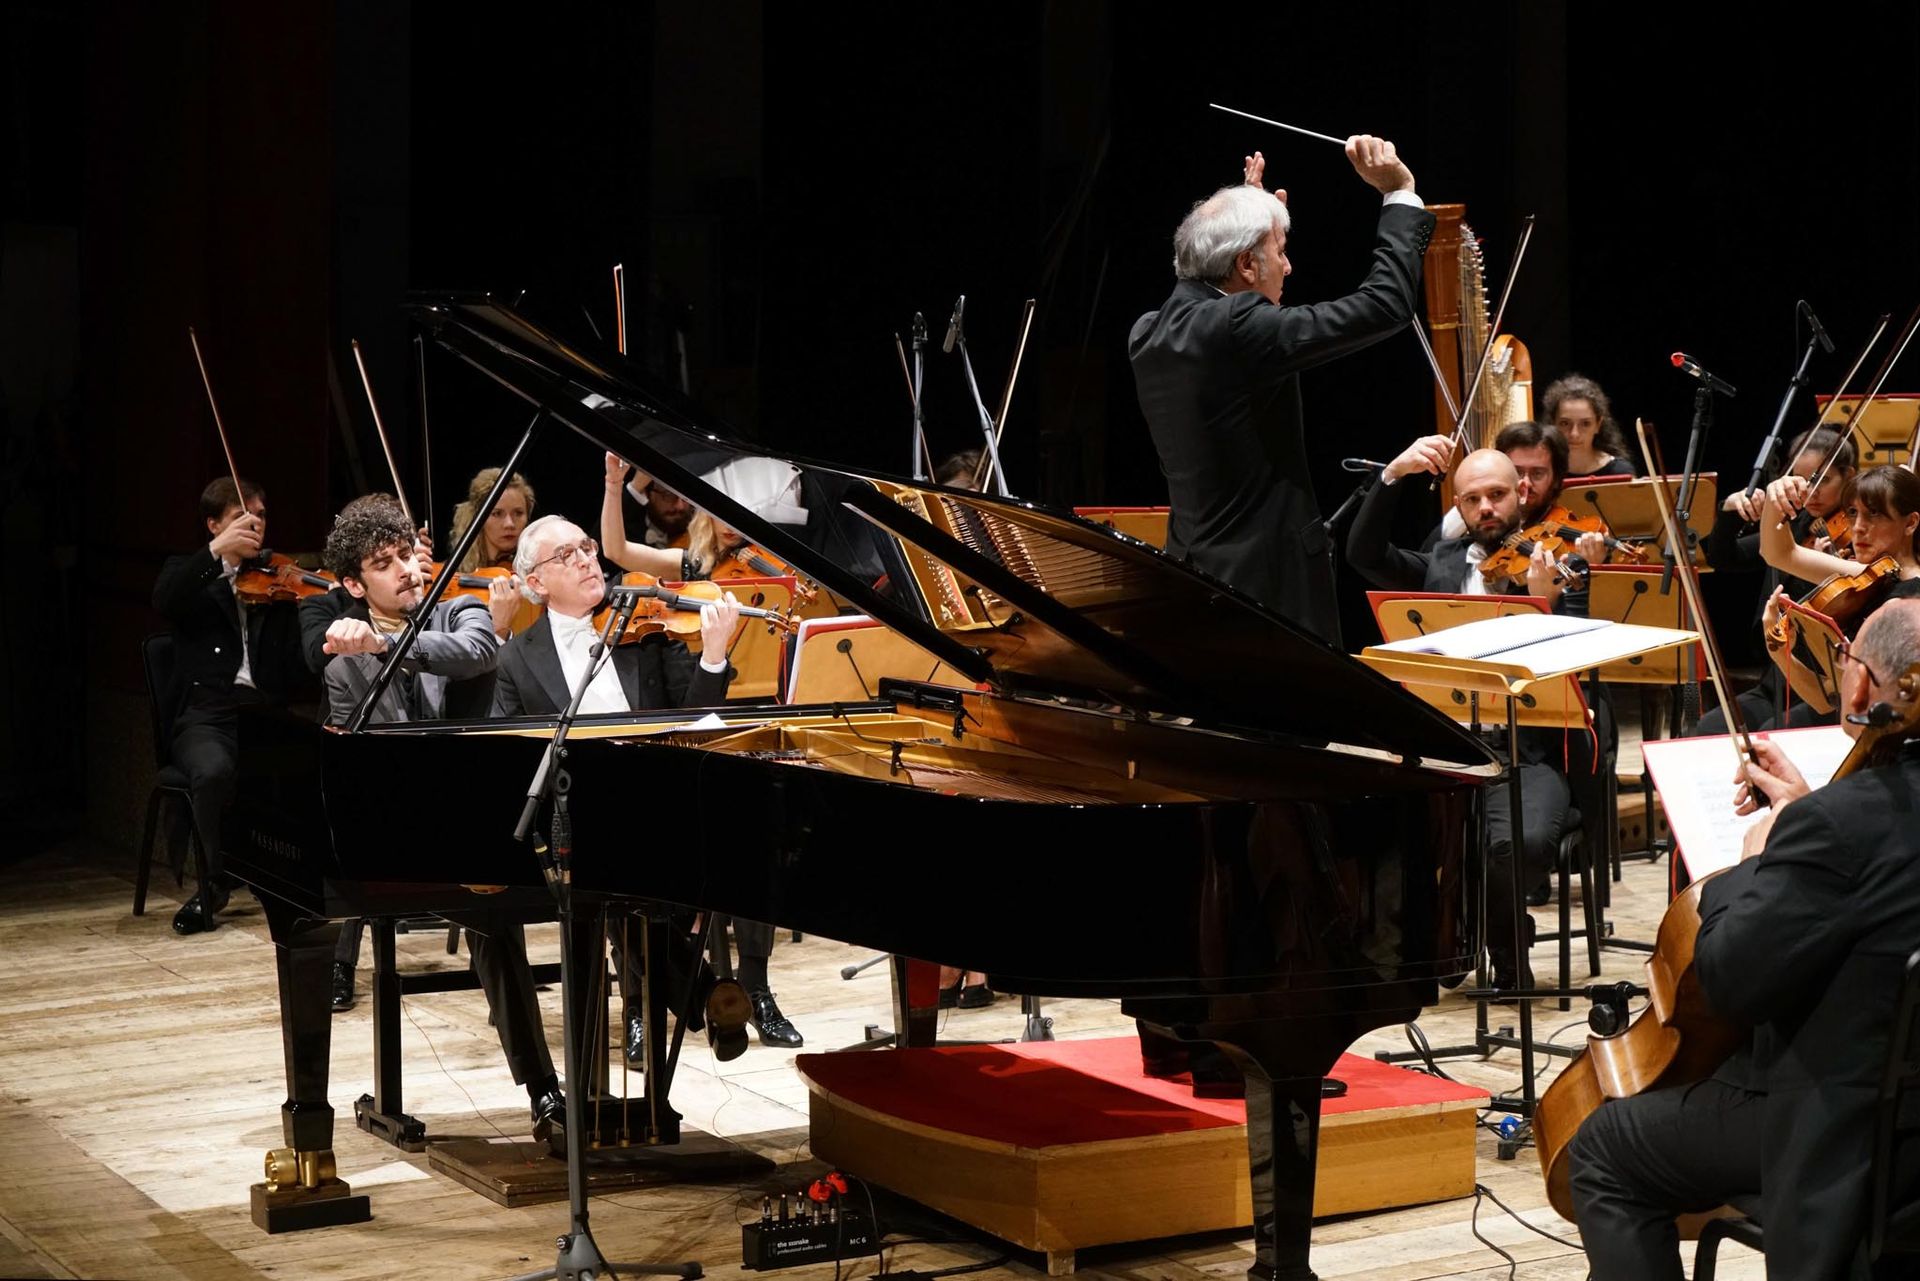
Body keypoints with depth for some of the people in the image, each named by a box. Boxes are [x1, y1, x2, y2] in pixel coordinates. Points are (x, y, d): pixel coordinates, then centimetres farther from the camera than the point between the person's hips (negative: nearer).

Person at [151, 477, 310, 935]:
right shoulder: (189, 572, 16)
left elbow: (298, 671, 7)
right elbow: (164, 601, -10)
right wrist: (216, 552, -21)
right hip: (206, 716, -1)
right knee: (213, 772, -35)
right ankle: (213, 884, -12)